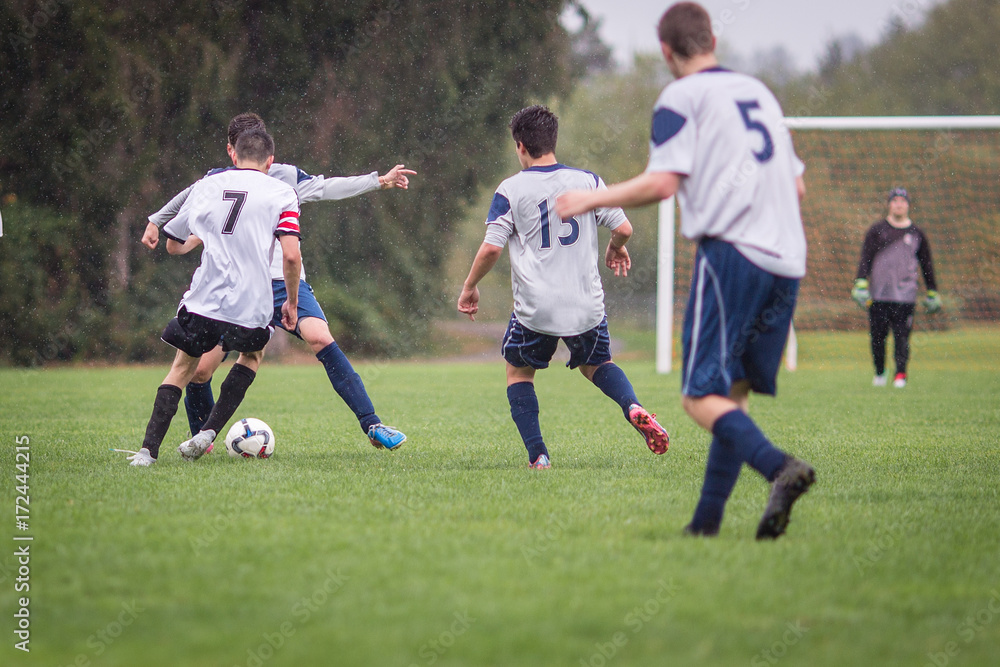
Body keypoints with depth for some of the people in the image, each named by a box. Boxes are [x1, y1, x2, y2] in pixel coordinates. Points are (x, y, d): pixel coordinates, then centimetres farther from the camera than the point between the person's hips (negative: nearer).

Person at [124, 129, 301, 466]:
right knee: (252, 355, 27)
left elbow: (173, 245, 24)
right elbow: (291, 255, -8)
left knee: (182, 368, 17)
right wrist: (291, 302, 6)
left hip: (202, 301, 2)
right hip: (250, 308, -2)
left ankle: (148, 449, 1)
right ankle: (208, 432, 12)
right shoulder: (280, 192, 4)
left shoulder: (207, 186, 13)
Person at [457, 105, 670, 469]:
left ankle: (537, 455, 5)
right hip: (587, 306, 3)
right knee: (596, 364, 26)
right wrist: (616, 248, 23)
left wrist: (469, 286, 5)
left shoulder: (510, 189, -4)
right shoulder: (587, 180, 2)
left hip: (535, 309, -3)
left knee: (518, 373, 19)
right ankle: (634, 408, -4)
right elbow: (623, 228, 0)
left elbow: (491, 248, -10)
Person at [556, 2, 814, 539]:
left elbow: (662, 182, -10)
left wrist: (590, 199, 3)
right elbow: (797, 185, 24)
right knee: (733, 391, 10)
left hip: (731, 253, -7)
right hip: (786, 260, 7)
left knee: (701, 397, -8)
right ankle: (707, 520, 4)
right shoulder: (759, 92, 22)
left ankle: (779, 467, -32)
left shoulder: (681, 98, 2)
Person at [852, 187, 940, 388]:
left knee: (902, 336, -8)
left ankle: (900, 374, -8)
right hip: (878, 294, 0)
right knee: (878, 336, 3)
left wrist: (932, 293, 15)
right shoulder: (877, 230, 8)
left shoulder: (917, 234, 11)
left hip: (905, 295, 0)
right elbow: (865, 259, 2)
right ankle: (879, 373, 18)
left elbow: (926, 264, 17)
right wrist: (861, 285, -10)